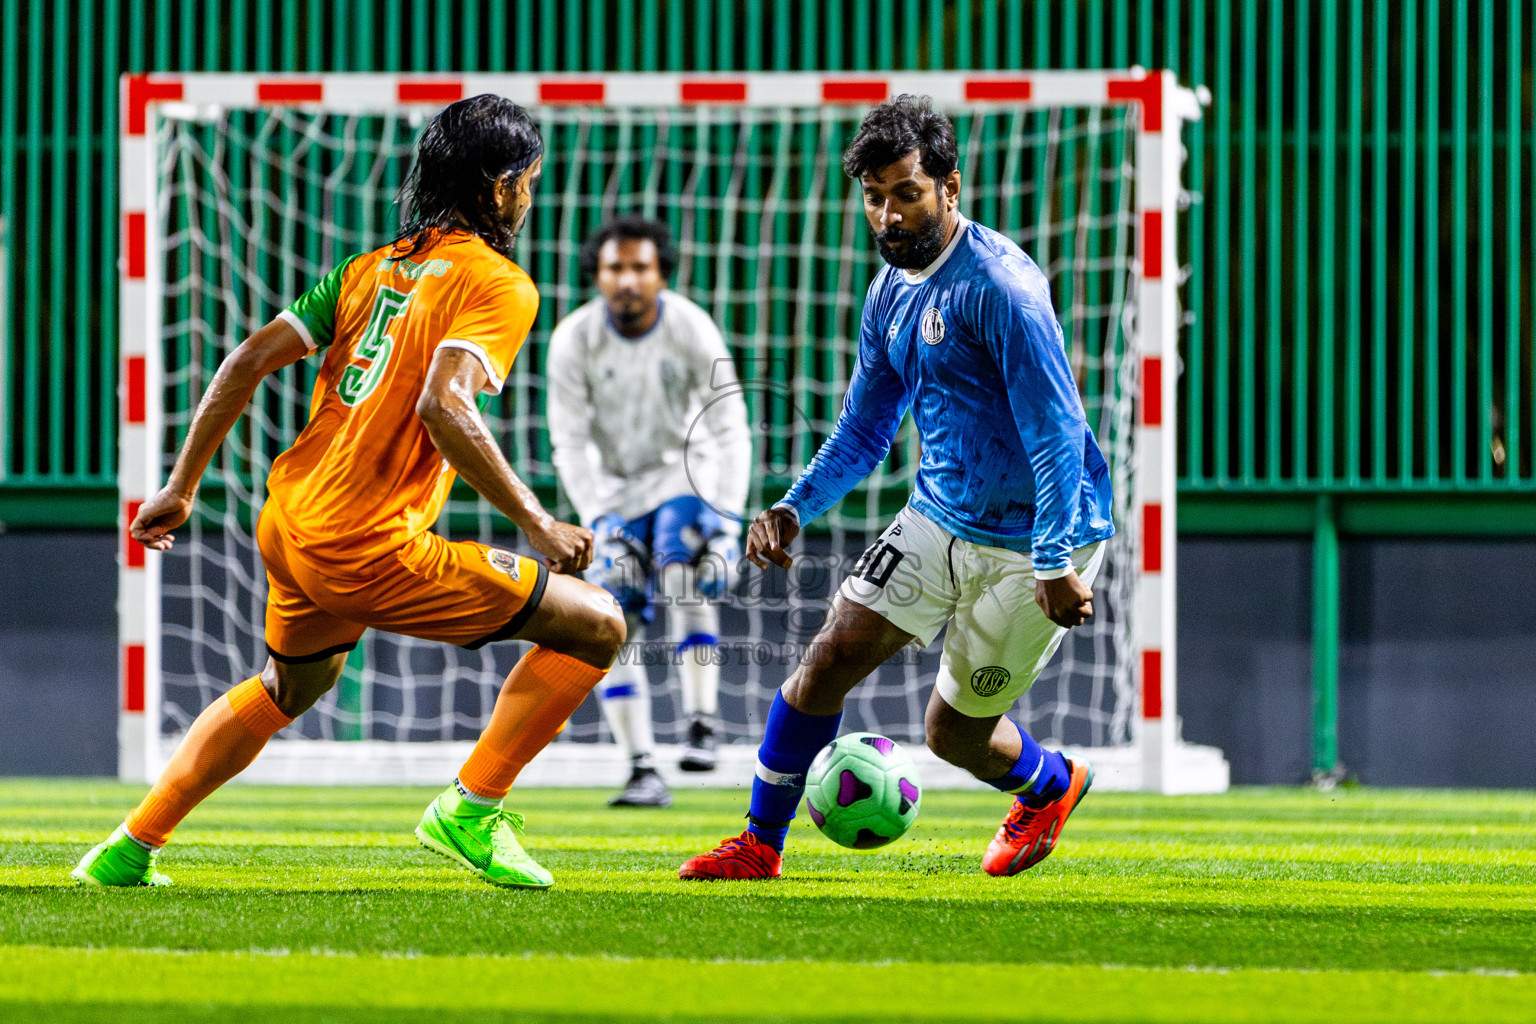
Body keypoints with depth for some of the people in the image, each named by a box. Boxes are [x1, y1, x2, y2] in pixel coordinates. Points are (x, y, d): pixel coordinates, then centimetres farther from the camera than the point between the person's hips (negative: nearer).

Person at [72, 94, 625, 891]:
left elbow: (250, 360, 11)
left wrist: (181, 488, 17)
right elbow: (443, 407, -24)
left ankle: (131, 850, 38)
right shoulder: (499, 285, -7)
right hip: (370, 551, -8)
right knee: (596, 626, -2)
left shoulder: (370, 269, 15)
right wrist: (535, 524, -18)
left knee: (292, 683, 37)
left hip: (288, 524, 8)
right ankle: (469, 813, -1)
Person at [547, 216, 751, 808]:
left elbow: (730, 433, -14)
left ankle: (702, 726, -25)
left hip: (685, 474, -2)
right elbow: (570, 442, -12)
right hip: (615, 487, 2)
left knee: (685, 569, -30)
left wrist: (727, 519, -23)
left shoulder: (691, 331, -17)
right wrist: (599, 521, -23)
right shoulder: (575, 340, -15)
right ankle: (643, 771, -5)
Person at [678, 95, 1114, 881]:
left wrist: (1055, 563, -27)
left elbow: (1057, 429, -23)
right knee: (831, 656, -5)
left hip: (1032, 541, -7)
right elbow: (863, 430, 17)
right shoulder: (891, 293, 6)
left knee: (954, 733, 2)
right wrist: (796, 509, 1)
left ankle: (1049, 785, 35)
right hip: (939, 519, 7)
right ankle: (761, 845, 6)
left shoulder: (998, 285, -21)